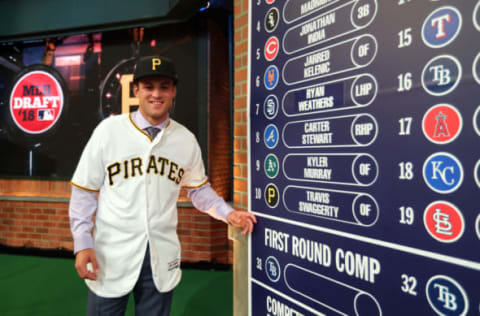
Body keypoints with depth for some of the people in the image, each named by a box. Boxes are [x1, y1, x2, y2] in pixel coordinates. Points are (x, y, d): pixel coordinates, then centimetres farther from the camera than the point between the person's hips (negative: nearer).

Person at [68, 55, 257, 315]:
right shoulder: (109, 130, -7)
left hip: (162, 257, 2)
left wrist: (227, 213, -4)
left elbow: (199, 189, 11)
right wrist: (82, 243, -7)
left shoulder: (186, 139, 1)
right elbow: (84, 191, -1)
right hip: (111, 255, -2)